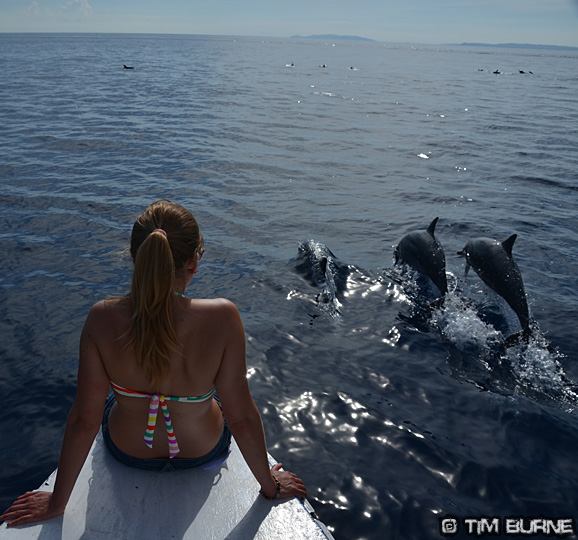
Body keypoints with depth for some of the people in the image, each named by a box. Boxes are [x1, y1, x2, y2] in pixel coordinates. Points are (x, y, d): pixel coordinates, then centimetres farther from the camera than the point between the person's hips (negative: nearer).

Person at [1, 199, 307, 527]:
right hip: (204, 451, -1)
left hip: (127, 450, 1)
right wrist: (270, 486, -7)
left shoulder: (102, 319, -29)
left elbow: (84, 421, -21)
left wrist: (57, 502, -4)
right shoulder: (222, 317, -34)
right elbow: (242, 418, -25)